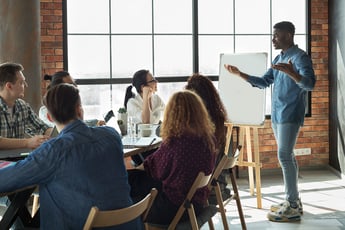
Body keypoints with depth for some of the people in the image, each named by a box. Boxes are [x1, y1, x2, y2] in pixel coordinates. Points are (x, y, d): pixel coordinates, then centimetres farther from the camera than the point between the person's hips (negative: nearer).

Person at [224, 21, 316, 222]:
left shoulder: (300, 57, -11)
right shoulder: (278, 59, 17)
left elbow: (310, 84, -22)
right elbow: (264, 82, 20)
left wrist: (291, 73, -40)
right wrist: (240, 74, 12)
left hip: (290, 115, -9)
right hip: (277, 115, 9)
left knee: (284, 156, -12)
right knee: (287, 156, 11)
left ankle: (293, 207, -9)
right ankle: (294, 201, 18)